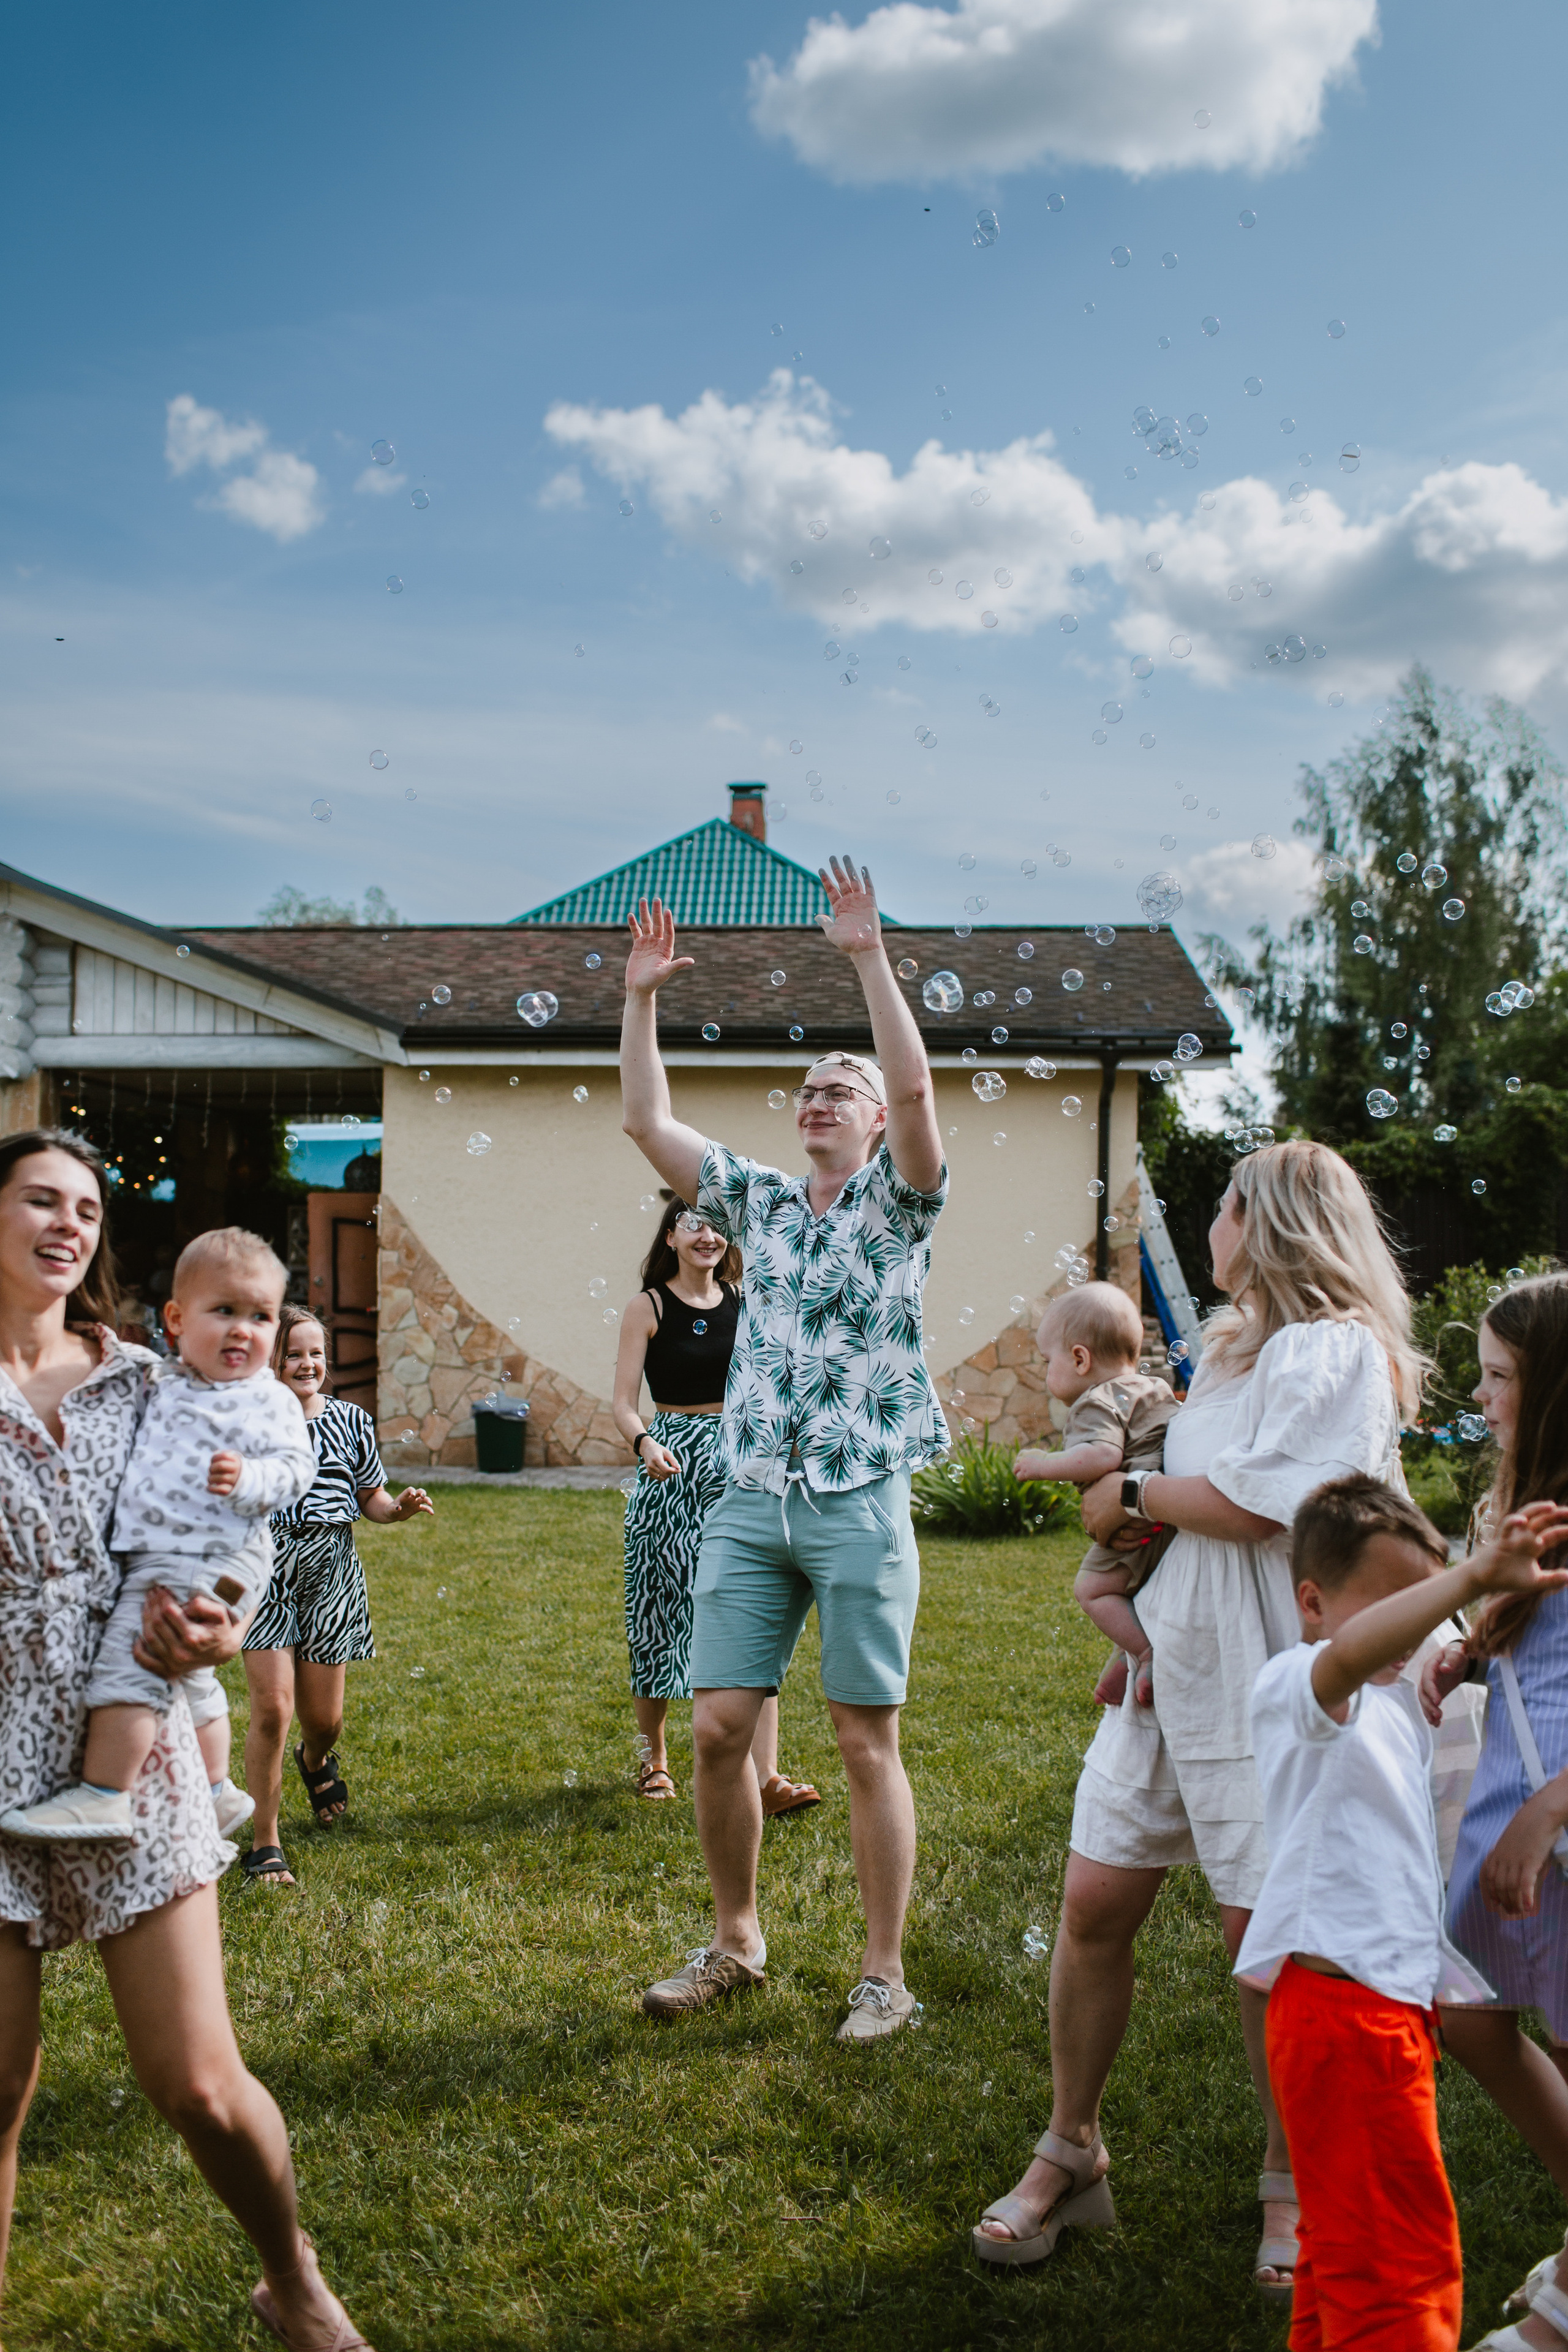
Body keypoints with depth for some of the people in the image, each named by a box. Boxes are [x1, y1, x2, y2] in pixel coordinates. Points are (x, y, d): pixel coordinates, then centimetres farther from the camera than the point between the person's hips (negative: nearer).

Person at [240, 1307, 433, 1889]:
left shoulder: (349, 1421, 5)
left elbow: (371, 1498, 12)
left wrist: (401, 1508, -8)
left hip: (331, 1578, 2)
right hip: (266, 1575, -2)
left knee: (324, 1719, 9)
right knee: (272, 1709, -12)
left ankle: (316, 1762, 47)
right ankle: (264, 1845, 2)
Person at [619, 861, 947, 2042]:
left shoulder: (898, 1200, 3)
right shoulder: (760, 1202, 15)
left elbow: (915, 1084, -15)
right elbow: (649, 1121, 12)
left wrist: (871, 955, -18)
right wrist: (641, 1000, 7)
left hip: (860, 1507, -4)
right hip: (749, 1503, 4)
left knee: (868, 1744, 1)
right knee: (718, 1729, 3)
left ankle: (885, 1972, 12)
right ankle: (735, 1941, 22)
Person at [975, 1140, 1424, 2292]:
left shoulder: (1343, 1350, -12)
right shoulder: (1239, 1345, 17)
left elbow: (1256, 1505, -21)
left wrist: (1134, 1494, -6)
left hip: (1268, 1688, -8)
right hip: (1171, 1670, 8)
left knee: (1264, 1932, 1)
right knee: (1096, 1902, 6)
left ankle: (1293, 2184, 23)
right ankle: (1071, 2146, 24)